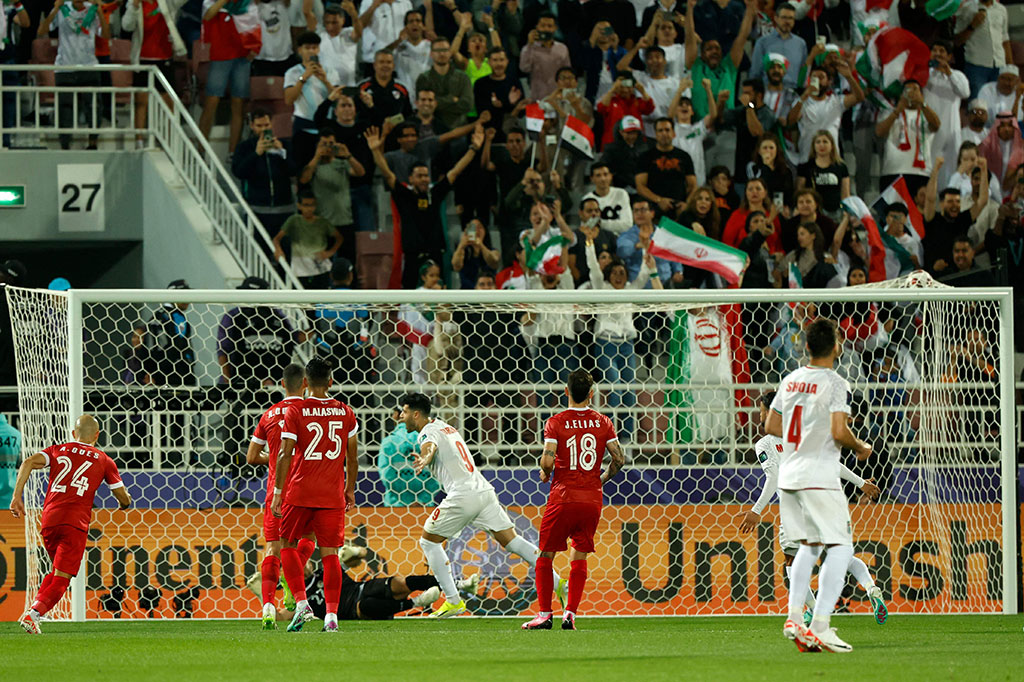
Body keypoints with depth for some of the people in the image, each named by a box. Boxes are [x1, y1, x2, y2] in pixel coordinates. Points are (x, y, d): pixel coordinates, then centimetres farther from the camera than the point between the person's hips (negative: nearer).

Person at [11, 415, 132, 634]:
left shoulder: (58, 450, 18)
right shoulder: (104, 461, 13)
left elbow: (29, 463, -1)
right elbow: (124, 499, 16)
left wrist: (17, 496, -2)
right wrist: (124, 503, 40)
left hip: (48, 520, 4)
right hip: (76, 523, -4)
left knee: (57, 571, 24)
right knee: (62, 579, -5)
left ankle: (35, 606, 6)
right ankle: (34, 613, -26)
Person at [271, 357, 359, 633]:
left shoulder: (295, 411, -5)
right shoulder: (345, 412, 4)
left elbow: (285, 454, -9)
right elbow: (352, 456, 10)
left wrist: (278, 492, -5)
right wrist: (350, 490, 22)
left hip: (300, 491, -2)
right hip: (333, 495, 2)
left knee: (288, 545, 14)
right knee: (329, 553, 3)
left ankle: (301, 603, -1)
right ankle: (331, 615, -4)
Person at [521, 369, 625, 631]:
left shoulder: (556, 423, -6)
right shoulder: (603, 422, 3)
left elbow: (548, 460, -15)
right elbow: (619, 459, 1)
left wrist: (545, 473, 8)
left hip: (563, 498, -3)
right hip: (592, 500, 3)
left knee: (545, 555, 9)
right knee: (579, 556, 11)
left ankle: (544, 614, 4)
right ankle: (570, 614, 0)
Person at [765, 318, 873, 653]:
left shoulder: (790, 380, 11)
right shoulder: (835, 384, -10)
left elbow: (771, 426, 16)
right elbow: (839, 431, -19)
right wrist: (860, 447, 0)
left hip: (787, 476, 7)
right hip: (819, 478, -7)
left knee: (809, 544, 21)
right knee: (841, 547, -3)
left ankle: (795, 618, 9)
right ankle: (820, 627, -13)